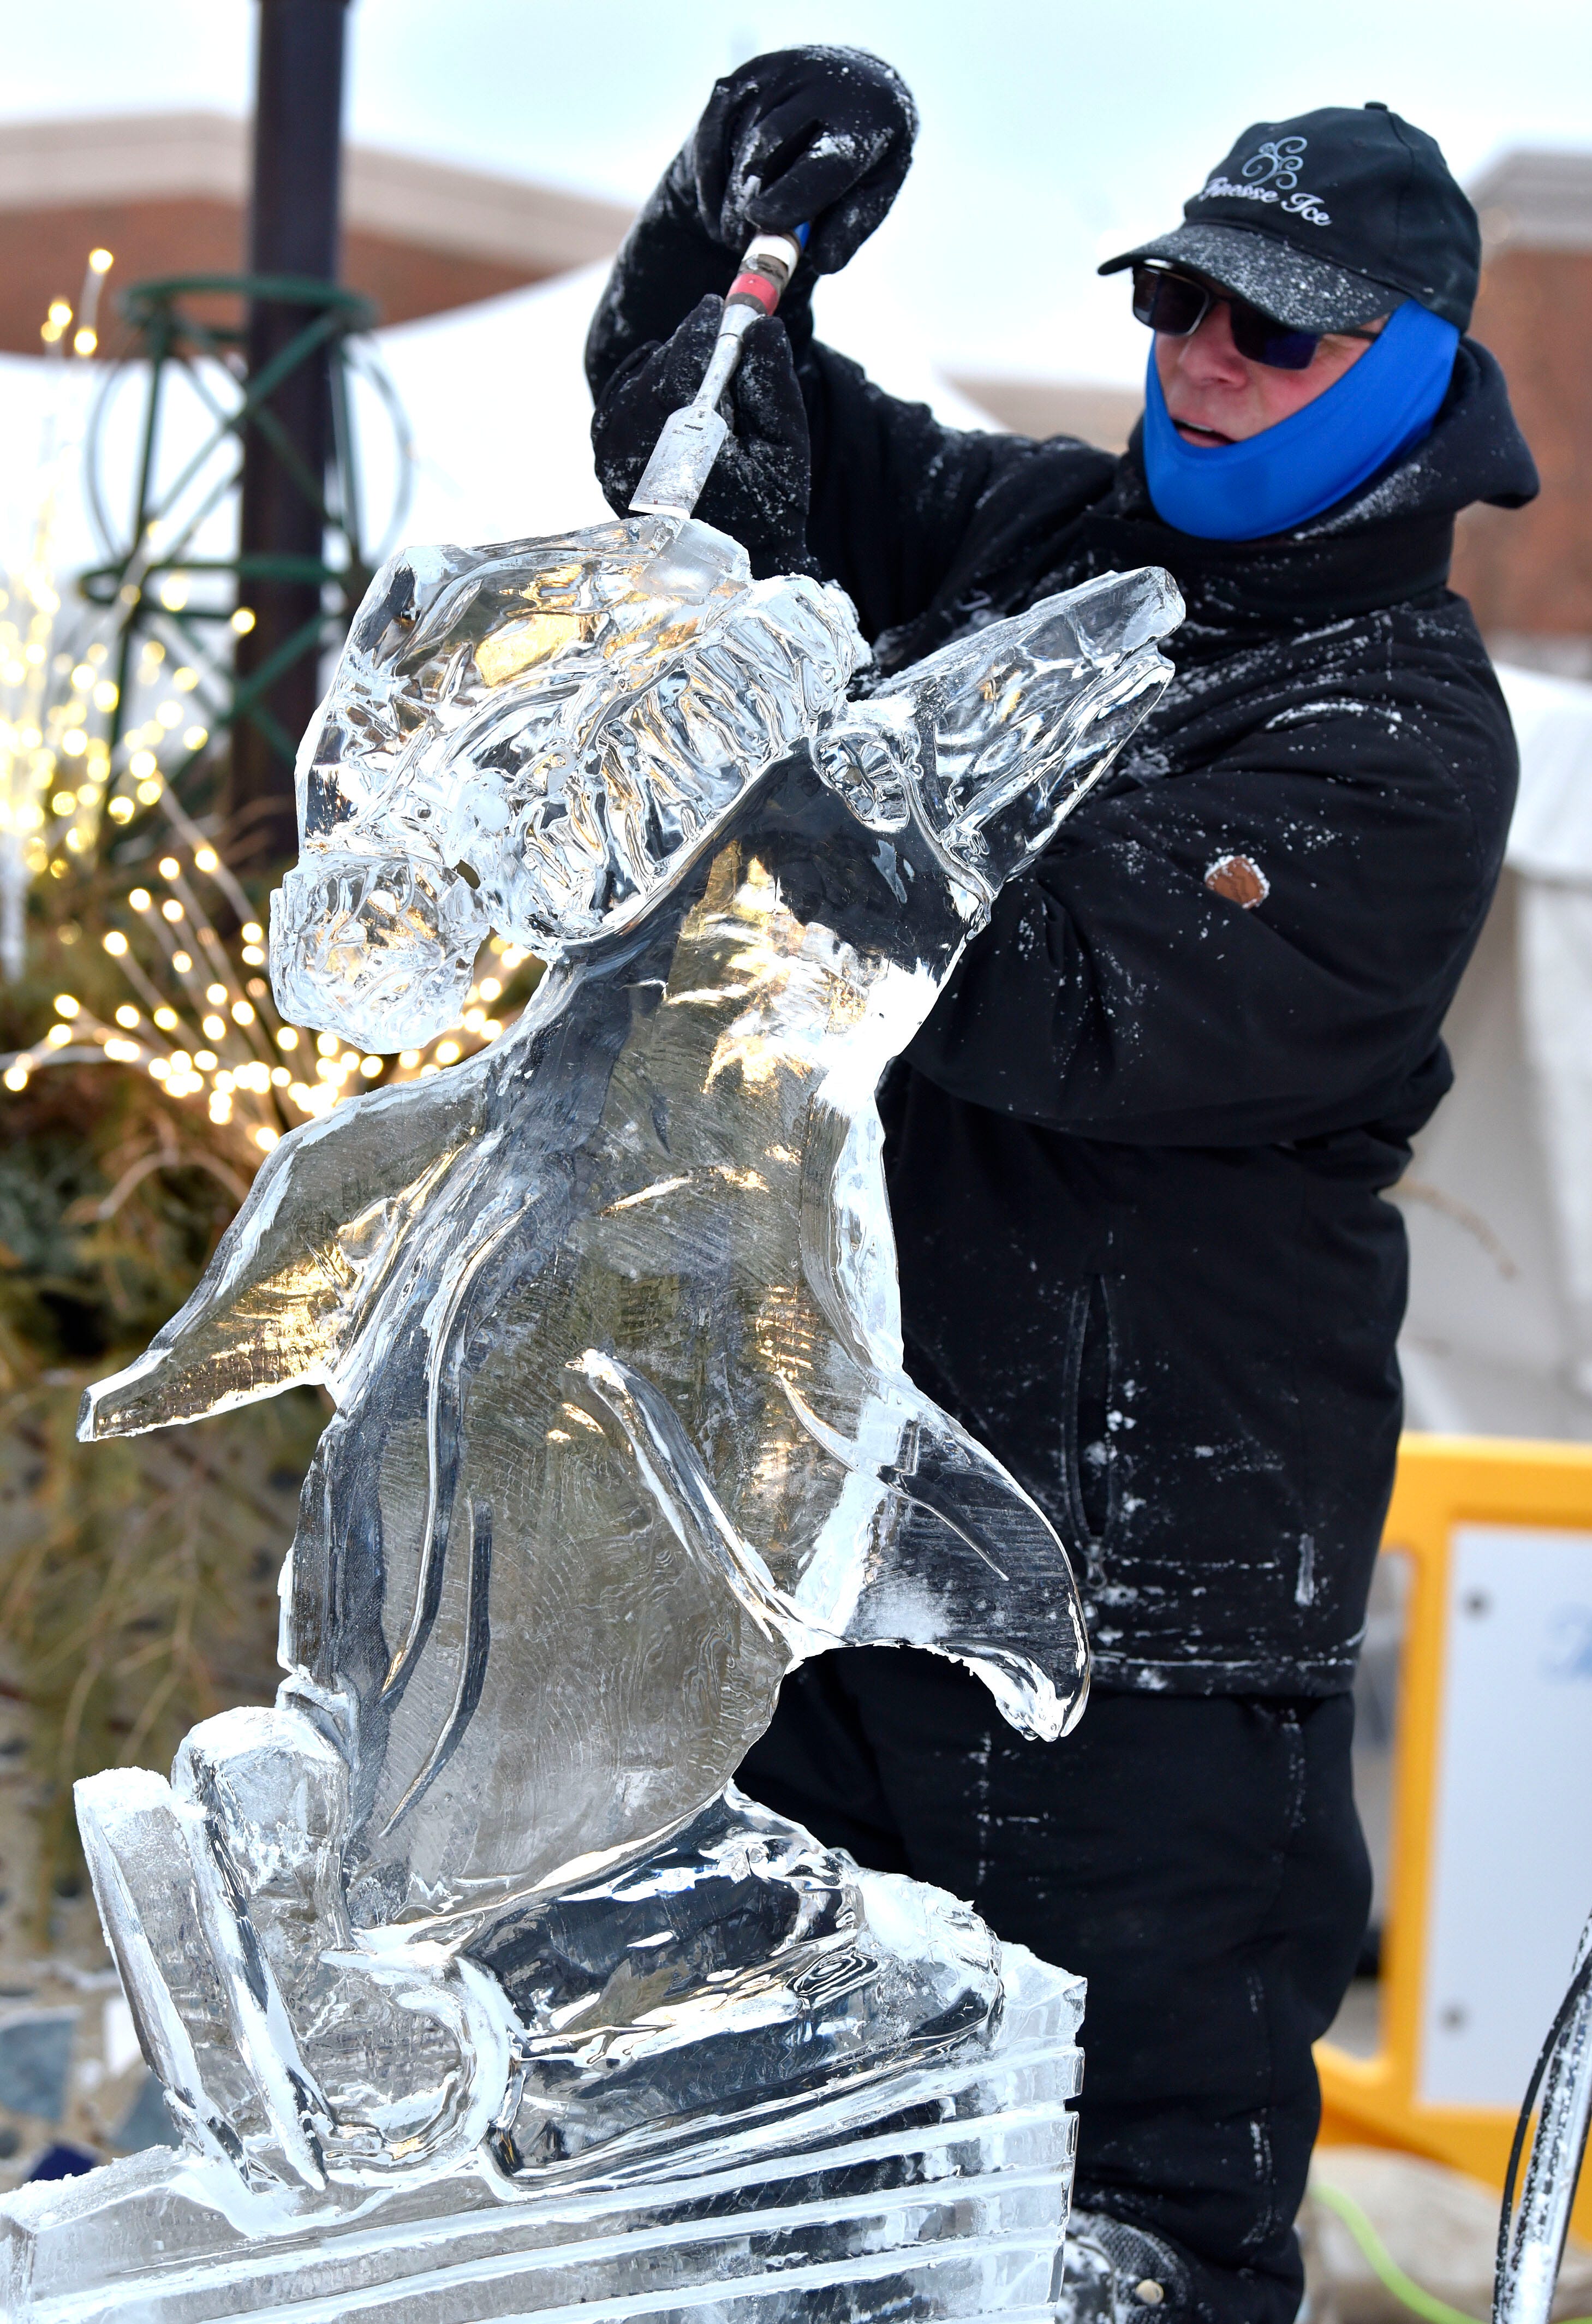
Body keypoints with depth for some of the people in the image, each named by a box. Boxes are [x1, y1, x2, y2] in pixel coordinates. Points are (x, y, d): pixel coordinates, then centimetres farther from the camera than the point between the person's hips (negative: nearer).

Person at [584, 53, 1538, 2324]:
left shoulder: (1398, 734, -11)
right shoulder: (1034, 535, 10)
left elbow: (1091, 1024, -23)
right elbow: (693, 436, 17)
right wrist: (737, 219, -3)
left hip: (1141, 1548, -7)